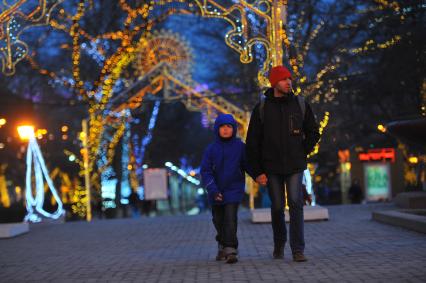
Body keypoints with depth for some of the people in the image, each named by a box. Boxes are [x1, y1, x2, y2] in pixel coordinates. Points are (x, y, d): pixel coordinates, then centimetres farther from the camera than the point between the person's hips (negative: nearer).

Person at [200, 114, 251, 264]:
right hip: (216, 192, 3)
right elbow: (205, 171, -5)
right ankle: (222, 246, 34)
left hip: (233, 189, -2)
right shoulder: (211, 149, -3)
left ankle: (231, 250, -12)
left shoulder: (239, 146, -4)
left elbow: (247, 165, 2)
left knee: (230, 218, -12)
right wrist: (212, 190, -16)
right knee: (218, 220, 15)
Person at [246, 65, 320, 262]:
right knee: (277, 207, 7)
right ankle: (279, 243, 29)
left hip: (295, 166, 0)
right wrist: (257, 171, -4)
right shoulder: (262, 108, -1)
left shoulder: (300, 105, 2)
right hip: (272, 167, 0)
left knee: (296, 204, -11)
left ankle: (298, 250, -9)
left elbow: (313, 133, 14)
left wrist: (302, 153, 4)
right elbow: (252, 142, 1)